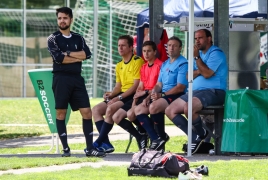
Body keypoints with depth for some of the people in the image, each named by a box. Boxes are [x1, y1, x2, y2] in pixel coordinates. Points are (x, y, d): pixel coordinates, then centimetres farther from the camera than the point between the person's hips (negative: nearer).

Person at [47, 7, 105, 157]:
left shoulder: (78, 38, 14)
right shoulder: (53, 39, 3)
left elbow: (87, 54, -3)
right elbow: (58, 58, -12)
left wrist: (67, 53, -9)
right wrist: (78, 57, -5)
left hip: (77, 78, 3)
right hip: (61, 78, -3)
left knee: (87, 112, -3)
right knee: (61, 113, -2)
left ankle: (90, 148, -2)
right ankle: (66, 148, 3)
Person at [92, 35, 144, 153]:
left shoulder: (137, 61, -7)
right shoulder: (119, 66, 20)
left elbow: (136, 85, -14)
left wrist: (119, 97, -19)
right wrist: (111, 95, -5)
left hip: (132, 96, -9)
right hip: (121, 95, 9)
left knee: (110, 109, -30)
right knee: (96, 109, -8)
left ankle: (98, 143, -24)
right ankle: (105, 144, -17)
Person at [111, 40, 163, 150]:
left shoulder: (160, 65, -5)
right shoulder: (143, 67, 20)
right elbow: (140, 88, 14)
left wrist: (146, 93, -18)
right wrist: (134, 102, -1)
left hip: (152, 97, -9)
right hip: (141, 97, 9)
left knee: (131, 114, -31)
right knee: (116, 117, -3)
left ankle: (143, 132, -2)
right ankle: (139, 136, 6)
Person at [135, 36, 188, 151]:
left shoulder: (183, 64, -6)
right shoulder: (164, 64, 22)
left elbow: (180, 87, -14)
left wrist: (162, 95, -18)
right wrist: (154, 93, -5)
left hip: (176, 96, -9)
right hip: (162, 95, 9)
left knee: (154, 107, -33)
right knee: (139, 109, -9)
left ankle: (162, 136, -14)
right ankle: (155, 139, -18)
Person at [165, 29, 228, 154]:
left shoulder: (216, 53, -5)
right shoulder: (200, 53, 23)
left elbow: (207, 74, -18)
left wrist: (197, 57, -15)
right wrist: (199, 71, -4)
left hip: (213, 92, -9)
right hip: (196, 91, 10)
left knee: (188, 108, -35)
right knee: (170, 110, -4)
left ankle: (201, 134, -9)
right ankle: (194, 137, -10)